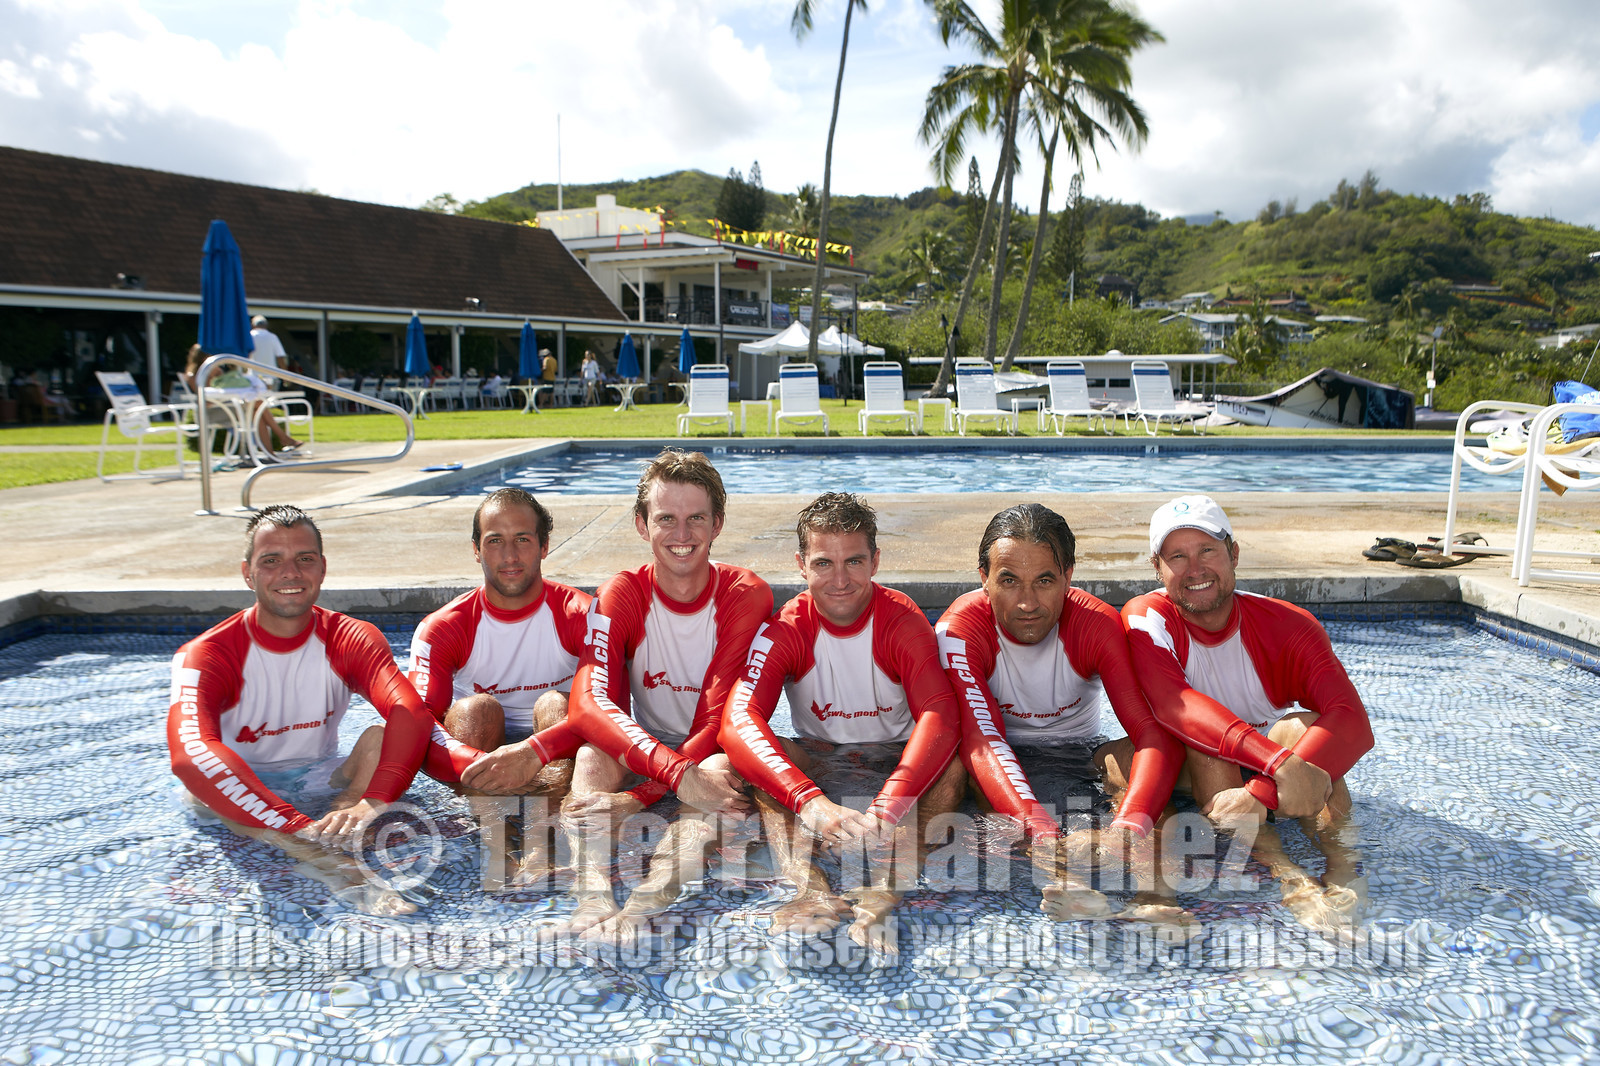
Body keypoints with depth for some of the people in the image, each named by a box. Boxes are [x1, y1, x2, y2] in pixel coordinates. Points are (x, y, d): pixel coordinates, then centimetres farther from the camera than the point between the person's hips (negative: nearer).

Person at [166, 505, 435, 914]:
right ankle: (337, 870, -48)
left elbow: (412, 714, -27)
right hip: (242, 808, -1)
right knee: (204, 777, -33)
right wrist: (299, 827, -51)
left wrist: (371, 802, -49)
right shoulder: (206, 654, -13)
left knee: (380, 737, -23)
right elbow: (189, 750, -35)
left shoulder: (352, 639, -7)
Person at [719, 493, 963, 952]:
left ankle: (880, 898, -49)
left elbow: (940, 715, -31)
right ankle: (814, 893, -48)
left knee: (952, 764, -33)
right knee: (750, 756, -29)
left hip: (896, 761, -1)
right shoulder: (784, 630, -15)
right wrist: (809, 801, -52)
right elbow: (738, 721, -32)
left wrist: (885, 809, -49)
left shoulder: (903, 620, -16)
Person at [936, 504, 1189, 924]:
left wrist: (1129, 825, -51)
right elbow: (981, 740, -37)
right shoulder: (960, 630, -23)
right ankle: (1064, 879, -50)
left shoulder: (1098, 625, -19)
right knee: (960, 766, -34)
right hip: (1007, 771, -1)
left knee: (1130, 756, -30)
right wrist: (1043, 831, -55)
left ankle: (1149, 894, -46)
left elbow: (1158, 735, -30)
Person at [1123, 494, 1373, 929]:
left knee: (1299, 727, -29)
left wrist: (1262, 793, -46)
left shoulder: (1289, 626, -14)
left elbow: (1352, 721, -29)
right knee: (1200, 740, -32)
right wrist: (1279, 765, -50)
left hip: (1275, 768, 1)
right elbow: (1173, 705, -35)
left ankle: (1341, 867, -40)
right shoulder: (1146, 619, -16)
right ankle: (1287, 876, -44)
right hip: (1187, 775, 0)